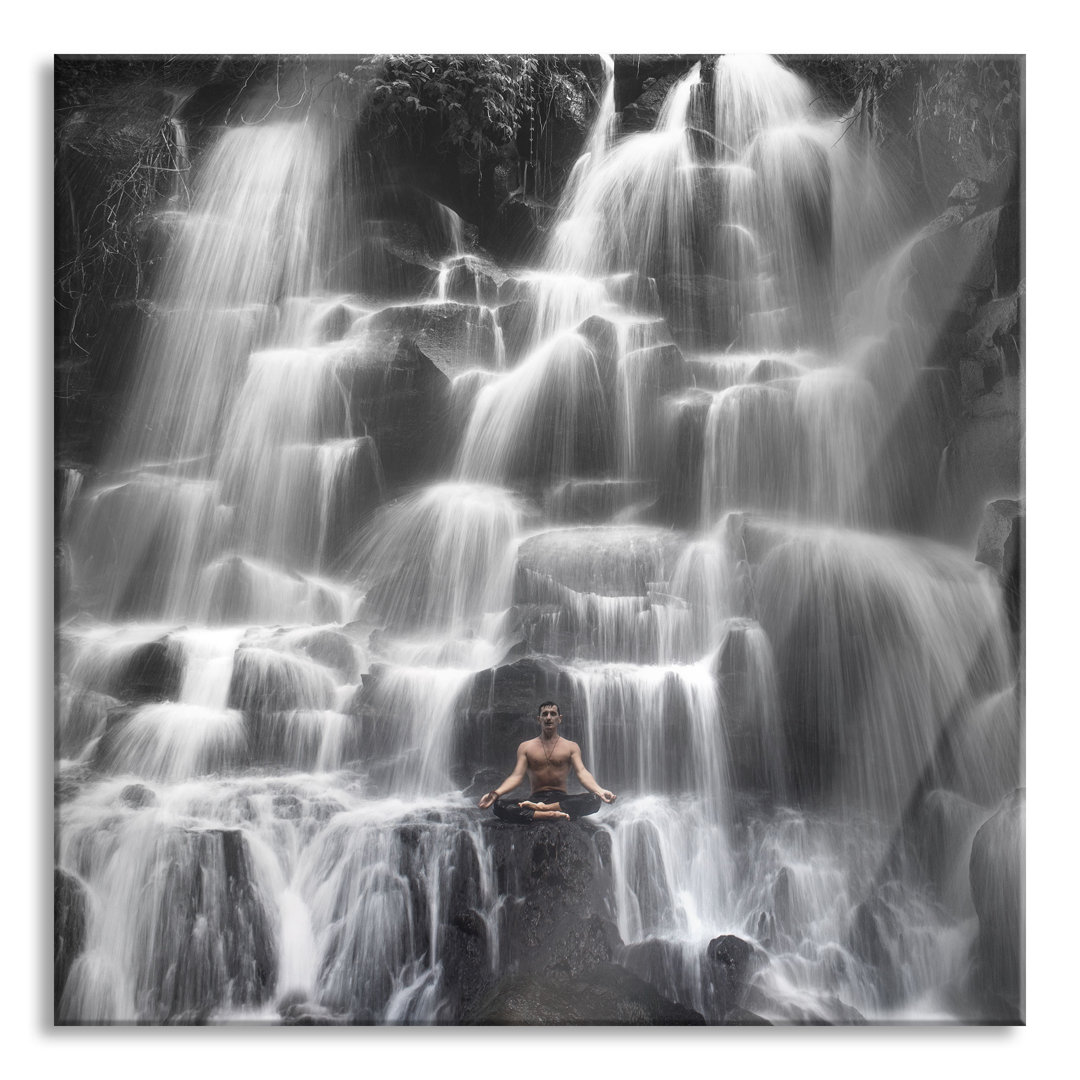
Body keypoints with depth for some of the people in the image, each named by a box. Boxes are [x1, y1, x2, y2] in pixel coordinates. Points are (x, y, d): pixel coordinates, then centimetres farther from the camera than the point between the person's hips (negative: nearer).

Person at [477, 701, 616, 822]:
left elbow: (582, 772, -4)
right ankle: (552, 815, -38)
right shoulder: (526, 747, 11)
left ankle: (542, 808, -33)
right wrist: (496, 793, -21)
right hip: (535, 798, 0)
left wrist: (599, 790, -27)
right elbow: (516, 776, 0)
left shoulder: (571, 746, 11)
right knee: (497, 806, -30)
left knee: (594, 800, -31)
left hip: (561, 799, 0)